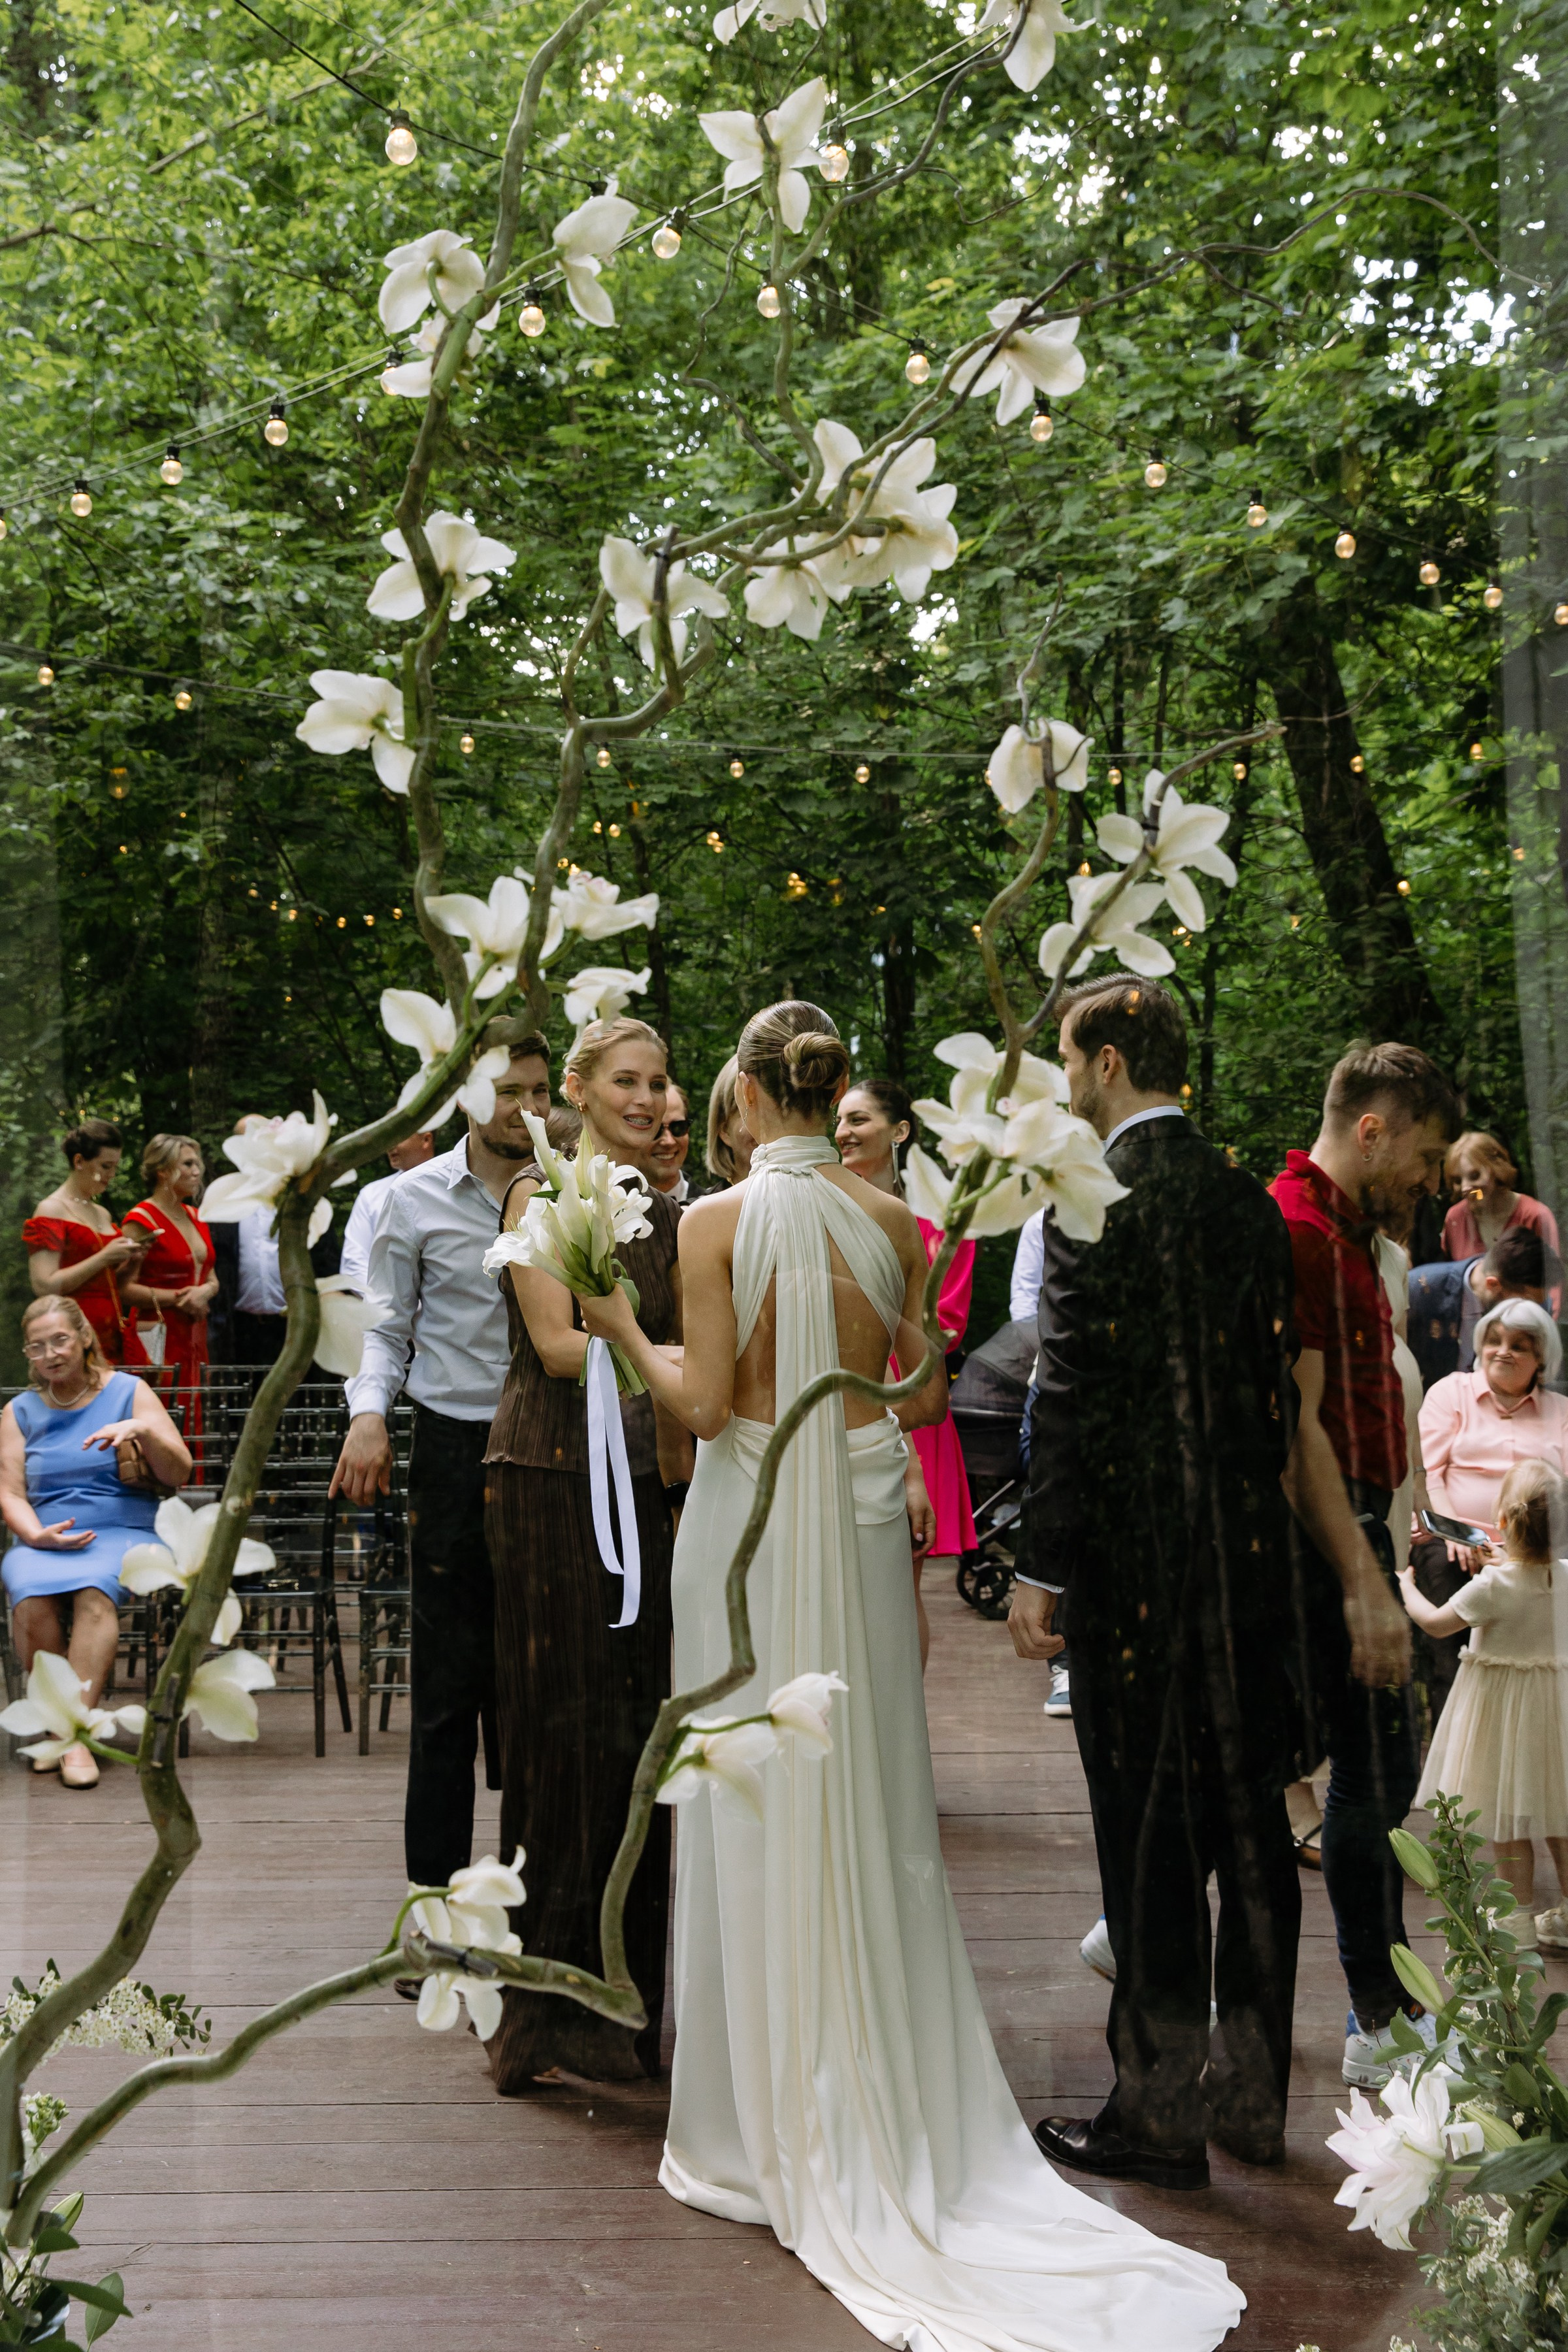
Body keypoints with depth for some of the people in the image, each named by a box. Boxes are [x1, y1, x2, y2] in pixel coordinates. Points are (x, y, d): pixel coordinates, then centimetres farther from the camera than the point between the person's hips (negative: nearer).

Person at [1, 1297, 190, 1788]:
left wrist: (142, 1430, -15)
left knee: (95, 1590, -36)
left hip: (124, 1533, -2)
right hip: (42, 1540, 2)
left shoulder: (129, 1391, 10)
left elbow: (179, 1474, 4)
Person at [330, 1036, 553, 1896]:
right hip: (454, 1447, -1)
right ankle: (436, 1888, 14)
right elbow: (387, 1324, 7)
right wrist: (369, 1412, -8)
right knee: (448, 1675, 3)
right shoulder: (417, 1197, 2)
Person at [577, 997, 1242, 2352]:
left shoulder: (718, 1221, -10)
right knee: (871, 1807, 12)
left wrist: (625, 1334, 4)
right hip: (865, 1520, 3)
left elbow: (704, 1403, -12)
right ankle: (890, 2118, 20)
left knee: (759, 1818, 5)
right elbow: (928, 1398, 4)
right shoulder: (893, 1222, 1)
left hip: (751, 1519, -3)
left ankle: (767, 2131, 13)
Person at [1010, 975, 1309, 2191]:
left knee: (1149, 1833, 1)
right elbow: (1278, 1381, 11)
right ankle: (1252, 2095, 25)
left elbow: (1075, 1394, -16)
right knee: (1252, 1825, 13)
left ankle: (1160, 2112, 10)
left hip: (1134, 1556, -7)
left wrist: (1040, 1567, -12)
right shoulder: (1249, 1197, 8)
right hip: (1250, 1552, 7)